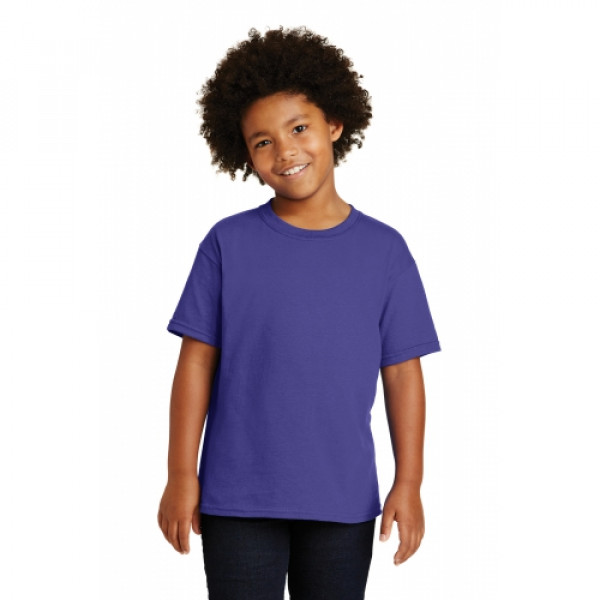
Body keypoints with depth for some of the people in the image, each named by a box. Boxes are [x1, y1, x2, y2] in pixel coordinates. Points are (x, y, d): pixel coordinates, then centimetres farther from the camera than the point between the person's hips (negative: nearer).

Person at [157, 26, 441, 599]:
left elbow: (403, 374, 2)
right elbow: (197, 362, 0)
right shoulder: (228, 244, -2)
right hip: (238, 500, -1)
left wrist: (409, 483, -2)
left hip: (344, 502, 1)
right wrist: (181, 475, -2)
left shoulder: (384, 251, 1)